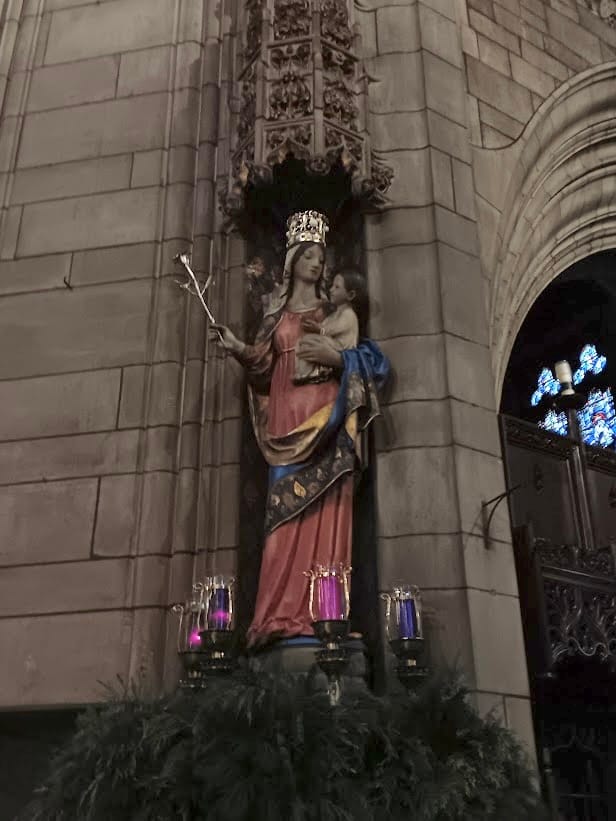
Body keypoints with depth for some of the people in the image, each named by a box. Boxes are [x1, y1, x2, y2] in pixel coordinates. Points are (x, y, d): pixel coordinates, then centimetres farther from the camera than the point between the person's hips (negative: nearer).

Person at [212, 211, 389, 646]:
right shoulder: (276, 311, 19)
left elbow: (369, 358, 7)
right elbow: (264, 365, 10)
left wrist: (334, 356, -11)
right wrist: (239, 348, -9)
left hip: (327, 422, -1)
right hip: (288, 421, 2)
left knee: (324, 519, -9)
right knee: (287, 518, -7)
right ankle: (284, 617, -9)